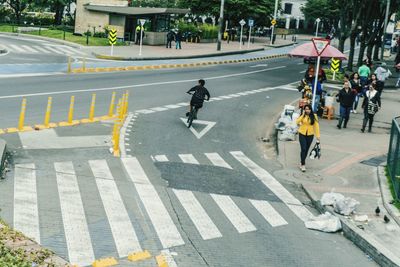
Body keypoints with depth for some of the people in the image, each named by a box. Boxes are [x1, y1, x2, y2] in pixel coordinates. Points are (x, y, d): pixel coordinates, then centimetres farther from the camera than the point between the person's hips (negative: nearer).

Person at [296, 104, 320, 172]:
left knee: (306, 150, 11)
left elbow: (316, 125, -1)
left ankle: (302, 162, 31)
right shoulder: (302, 116, -2)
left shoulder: (314, 116, -3)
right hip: (302, 134, -1)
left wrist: (318, 135, -3)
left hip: (310, 135, 1)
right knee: (303, 149, -11)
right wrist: (303, 115, -19)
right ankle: (303, 165, -3)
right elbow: (297, 122, -18)